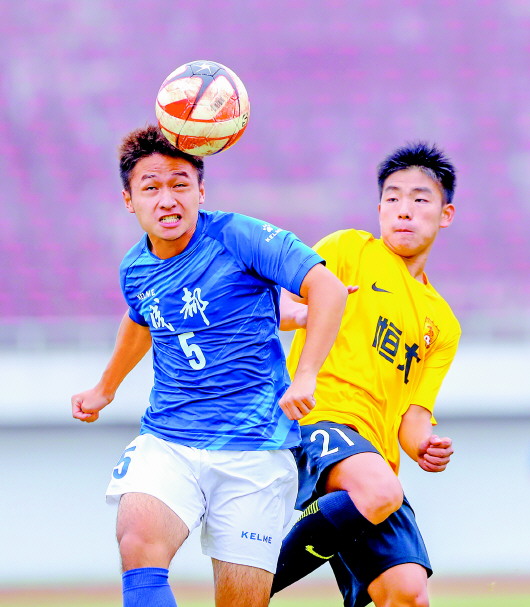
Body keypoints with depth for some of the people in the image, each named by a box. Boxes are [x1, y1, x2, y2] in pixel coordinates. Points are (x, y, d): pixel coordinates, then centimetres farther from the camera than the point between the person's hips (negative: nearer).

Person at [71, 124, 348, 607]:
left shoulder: (238, 237, -10)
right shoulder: (135, 270, 8)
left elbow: (328, 288, -17)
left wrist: (305, 376, -28)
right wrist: (105, 389, 48)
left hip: (254, 449, -3)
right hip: (166, 444, 3)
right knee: (138, 542, -28)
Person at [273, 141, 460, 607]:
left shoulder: (442, 325, 25)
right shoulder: (351, 250, 11)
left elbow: (413, 410, 17)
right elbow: (275, 305, 0)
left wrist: (423, 445, -7)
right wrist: (304, 311, -24)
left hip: (376, 458, 5)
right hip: (319, 418, -5)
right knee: (380, 494, -36)